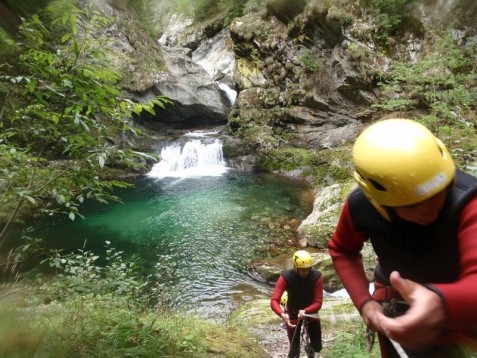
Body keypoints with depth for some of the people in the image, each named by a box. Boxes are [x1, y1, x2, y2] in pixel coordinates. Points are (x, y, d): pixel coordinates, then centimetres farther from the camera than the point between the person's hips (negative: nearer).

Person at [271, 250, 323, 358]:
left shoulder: (317, 276, -25)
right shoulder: (286, 277, -28)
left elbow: (318, 302, -24)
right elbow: (274, 301, -32)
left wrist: (305, 311, -42)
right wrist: (282, 314, -52)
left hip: (311, 313, 2)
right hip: (293, 314, -1)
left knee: (317, 347, 8)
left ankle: (309, 349, 42)